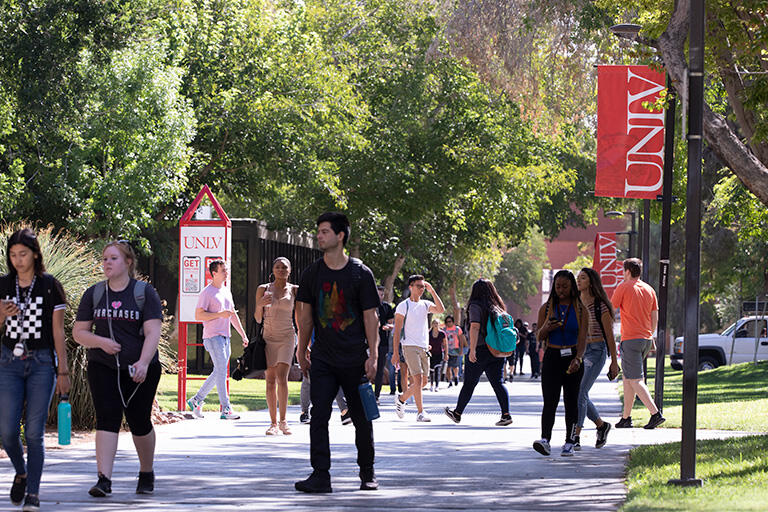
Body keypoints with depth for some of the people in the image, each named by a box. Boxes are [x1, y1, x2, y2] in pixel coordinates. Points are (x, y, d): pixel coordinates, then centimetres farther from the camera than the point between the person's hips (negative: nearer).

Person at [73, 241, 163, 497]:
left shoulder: (145, 293, -1)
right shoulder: (94, 294, 8)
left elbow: (153, 332, -11)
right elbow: (79, 332, 8)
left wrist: (143, 362, -25)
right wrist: (101, 342, -13)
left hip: (140, 369, -2)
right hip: (103, 368, 2)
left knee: (139, 422, 4)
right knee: (107, 418, -12)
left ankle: (147, 473, 28)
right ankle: (104, 479, -19)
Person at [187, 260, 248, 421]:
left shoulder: (226, 291, 18)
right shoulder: (207, 293, -8)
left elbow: (233, 315, 24)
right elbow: (198, 315, -13)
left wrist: (243, 334, 19)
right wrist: (220, 314, -19)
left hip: (225, 337, 8)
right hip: (212, 336, -8)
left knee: (219, 373, 9)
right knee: (221, 371, -12)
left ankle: (196, 400, 20)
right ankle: (226, 409, -13)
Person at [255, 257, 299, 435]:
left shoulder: (294, 290, 5)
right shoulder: (263, 289, 5)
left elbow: (298, 317, 10)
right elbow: (258, 319, 7)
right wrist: (259, 305, -11)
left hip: (287, 337, -1)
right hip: (268, 338, 1)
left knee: (282, 377, -16)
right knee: (270, 380, 0)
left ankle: (283, 421, -9)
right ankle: (273, 423, 5)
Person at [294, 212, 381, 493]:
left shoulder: (360, 273, -3)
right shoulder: (312, 274, 6)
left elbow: (371, 317, -2)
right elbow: (306, 317, 12)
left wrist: (373, 356, -8)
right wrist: (301, 354, 9)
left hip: (354, 359, -2)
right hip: (323, 359, 2)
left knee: (362, 418, 6)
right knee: (318, 416, -8)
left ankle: (367, 473, 20)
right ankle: (320, 476, -9)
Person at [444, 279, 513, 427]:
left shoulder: (475, 306, -7)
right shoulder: (497, 307, 12)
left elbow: (475, 327, -17)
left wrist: (472, 349, -20)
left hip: (481, 350, -5)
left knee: (469, 383, 6)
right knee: (498, 383, 1)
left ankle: (457, 414, 19)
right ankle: (506, 414, -13)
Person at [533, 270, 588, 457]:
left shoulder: (580, 310, 1)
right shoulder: (546, 308, 6)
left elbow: (582, 338, -8)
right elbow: (540, 337, 10)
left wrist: (578, 359, -24)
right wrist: (547, 328, -14)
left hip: (572, 358, 0)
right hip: (552, 357, 0)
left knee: (571, 401, 4)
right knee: (550, 401, -12)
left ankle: (569, 442, 12)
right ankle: (545, 440, -23)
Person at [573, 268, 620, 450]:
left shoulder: (600, 306, -6)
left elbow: (609, 335, -3)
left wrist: (614, 361, -2)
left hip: (595, 351, -6)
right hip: (577, 351, 6)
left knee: (580, 392, -17)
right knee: (580, 394, 8)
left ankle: (576, 437, -17)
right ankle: (601, 425, 30)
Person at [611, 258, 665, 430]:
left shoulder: (623, 288, -7)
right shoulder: (649, 290, 11)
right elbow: (655, 318, 14)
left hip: (630, 339, -7)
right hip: (646, 339, 7)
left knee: (635, 380, -9)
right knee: (627, 378, 17)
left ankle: (655, 414, -21)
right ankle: (626, 417, 17)